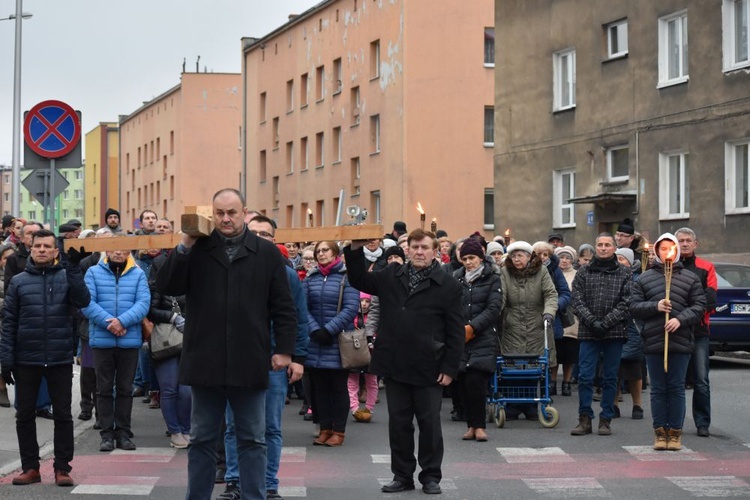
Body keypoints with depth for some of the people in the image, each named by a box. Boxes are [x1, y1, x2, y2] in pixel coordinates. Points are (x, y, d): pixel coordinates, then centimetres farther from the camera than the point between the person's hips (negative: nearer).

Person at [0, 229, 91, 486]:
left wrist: (74, 267, -20)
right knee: (25, 415, 7)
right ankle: (30, 467, 17)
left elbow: (83, 300, -14)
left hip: (60, 359, -1)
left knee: (63, 415, 3)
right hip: (26, 359, 1)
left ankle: (62, 468, 11)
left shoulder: (66, 277, 3)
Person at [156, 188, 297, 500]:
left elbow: (283, 306, 4)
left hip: (249, 365, -1)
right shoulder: (197, 251, 6)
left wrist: (284, 348, -2)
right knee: (202, 440, 11)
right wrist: (185, 247, -11)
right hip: (206, 364, 1)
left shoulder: (267, 253, 4)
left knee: (252, 440, 8)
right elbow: (166, 287, -3)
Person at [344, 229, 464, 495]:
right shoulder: (391, 276, 8)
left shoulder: (448, 285, -5)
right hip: (395, 366, 4)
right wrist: (356, 250, 1)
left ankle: (431, 476, 18)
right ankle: (402, 475, 20)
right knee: (398, 423, 10)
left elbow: (456, 331, -5)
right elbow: (359, 280, 17)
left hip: (428, 370, -4)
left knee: (429, 424, 6)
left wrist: (450, 368, -10)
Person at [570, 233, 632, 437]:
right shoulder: (583, 273, 10)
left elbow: (626, 303, -4)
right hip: (588, 334, 1)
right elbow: (577, 300, 1)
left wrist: (605, 322, -13)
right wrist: (592, 321, -13)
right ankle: (585, 419, 5)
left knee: (610, 378, 5)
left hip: (614, 333, -1)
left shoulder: (624, 273, 5)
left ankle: (606, 420, 12)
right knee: (585, 377, -2)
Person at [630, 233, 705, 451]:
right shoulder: (645, 278, 9)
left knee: (677, 388, 2)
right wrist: (655, 306, -12)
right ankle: (660, 432, 11)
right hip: (653, 341, 1)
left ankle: (675, 432, 8)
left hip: (681, 342, -1)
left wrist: (681, 319, -13)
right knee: (658, 389, 5)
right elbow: (634, 306, 5)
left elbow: (699, 306, 2)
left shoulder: (690, 278, 7)